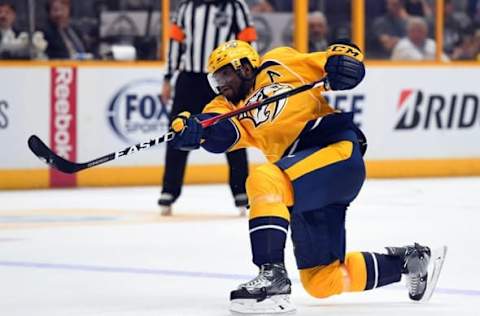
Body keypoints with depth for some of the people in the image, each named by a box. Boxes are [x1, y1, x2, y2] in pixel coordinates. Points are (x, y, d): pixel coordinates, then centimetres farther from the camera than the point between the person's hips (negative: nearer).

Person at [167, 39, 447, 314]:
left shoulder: (279, 65, 7)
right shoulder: (231, 108, 18)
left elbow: (340, 55, 7)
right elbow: (220, 134, -6)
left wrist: (343, 60, -16)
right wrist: (192, 131, -27)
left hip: (338, 150, -8)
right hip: (305, 187, 8)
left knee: (264, 180, -31)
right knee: (322, 281, 9)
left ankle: (273, 277, -32)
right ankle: (409, 261, 28)